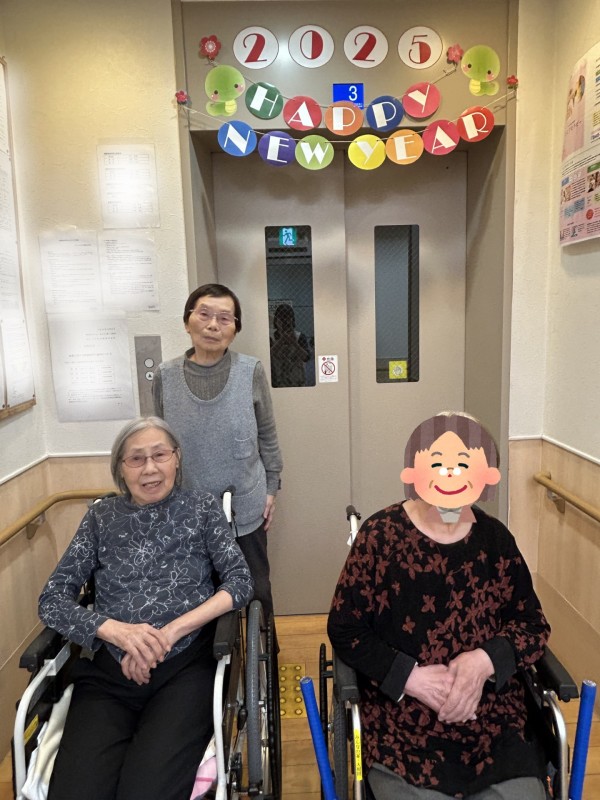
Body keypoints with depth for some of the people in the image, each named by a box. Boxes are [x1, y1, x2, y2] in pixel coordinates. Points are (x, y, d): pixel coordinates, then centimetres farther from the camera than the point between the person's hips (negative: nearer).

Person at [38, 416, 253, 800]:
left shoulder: (202, 507, 9)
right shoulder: (102, 517, 13)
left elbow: (241, 581, -1)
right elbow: (52, 600, 7)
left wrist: (170, 633, -14)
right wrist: (117, 630, -12)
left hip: (185, 666, -1)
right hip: (108, 671, 2)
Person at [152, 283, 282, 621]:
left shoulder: (251, 371, -10)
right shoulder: (166, 376, -6)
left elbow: (268, 435, 0)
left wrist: (272, 488, 2)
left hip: (246, 509, -1)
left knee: (255, 590, 17)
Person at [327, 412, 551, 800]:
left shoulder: (495, 539, 1)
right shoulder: (379, 535, -9)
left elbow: (534, 626, 7)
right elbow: (345, 630, -4)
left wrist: (485, 661, -12)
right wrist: (409, 677, -16)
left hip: (496, 723, 3)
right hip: (401, 725, -2)